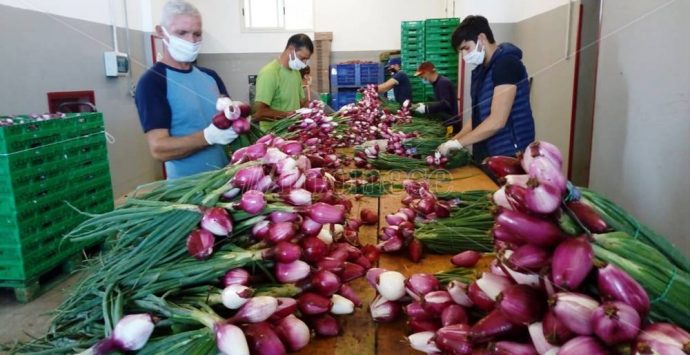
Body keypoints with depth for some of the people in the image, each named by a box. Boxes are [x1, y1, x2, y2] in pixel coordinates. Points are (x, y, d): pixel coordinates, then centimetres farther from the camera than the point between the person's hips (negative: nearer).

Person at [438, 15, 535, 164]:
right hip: (486, 155, 8)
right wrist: (452, 141, 3)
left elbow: (497, 122, -22)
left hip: (509, 156, -8)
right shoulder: (481, 70, 12)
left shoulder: (506, 64, -15)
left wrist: (458, 143, -16)